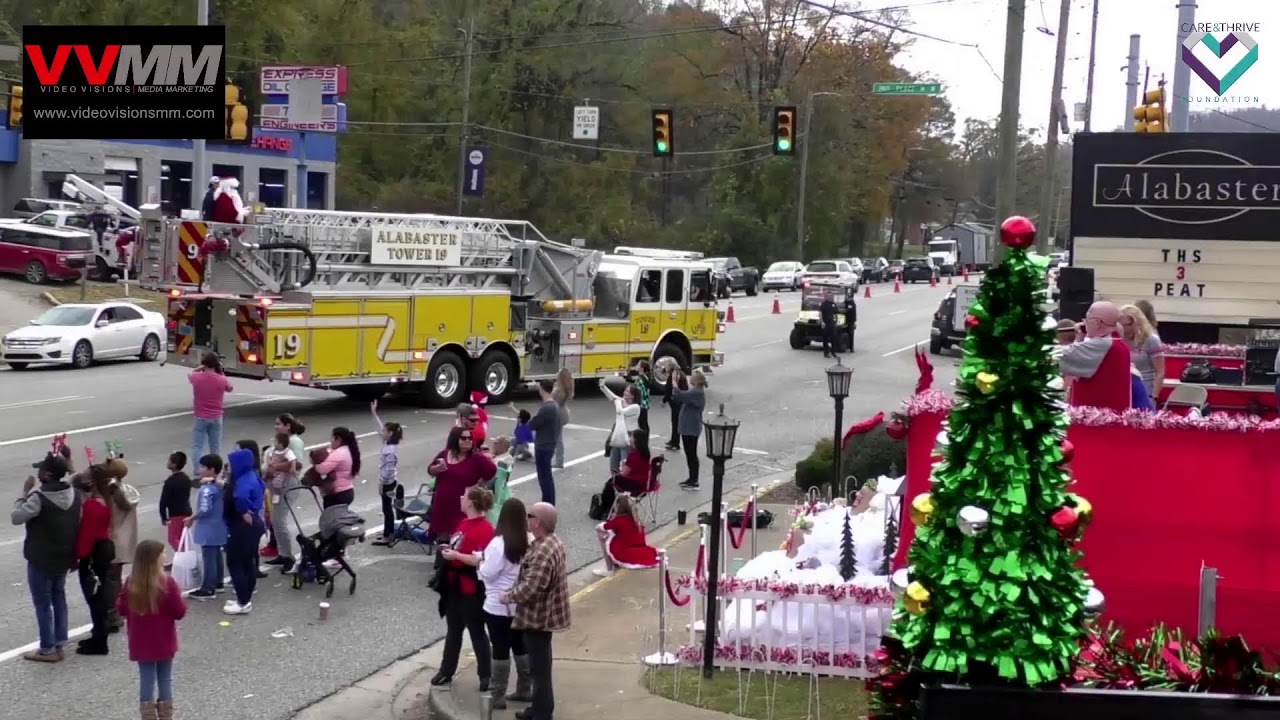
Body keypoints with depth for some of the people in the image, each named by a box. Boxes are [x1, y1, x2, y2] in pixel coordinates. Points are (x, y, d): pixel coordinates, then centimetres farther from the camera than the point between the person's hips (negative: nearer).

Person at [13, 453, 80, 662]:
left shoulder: (39, 498, -25)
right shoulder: (74, 494, -2)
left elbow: (16, 517, -19)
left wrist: (25, 493, -11)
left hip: (41, 560, -7)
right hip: (63, 557, 7)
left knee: (43, 604, 4)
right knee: (59, 598, 19)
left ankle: (48, 649, 11)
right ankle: (59, 644, 25)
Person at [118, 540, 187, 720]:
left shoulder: (131, 583, -6)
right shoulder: (167, 583, -18)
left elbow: (121, 609, 4)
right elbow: (180, 612, -13)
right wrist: (179, 597, 4)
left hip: (141, 643, 3)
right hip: (164, 643, -2)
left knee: (146, 680, 8)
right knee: (165, 679, 9)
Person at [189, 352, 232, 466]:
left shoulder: (197, 378, -11)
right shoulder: (222, 380, -11)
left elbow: (190, 374, 14)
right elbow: (229, 388, 12)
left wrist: (202, 367, 9)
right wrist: (221, 373, 10)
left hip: (200, 418, -1)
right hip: (216, 418, 1)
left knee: (197, 446, 3)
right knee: (215, 447, 11)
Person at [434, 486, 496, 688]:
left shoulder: (485, 529, -21)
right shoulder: (464, 522, 8)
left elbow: (482, 561, -28)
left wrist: (456, 555, -24)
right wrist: (449, 549, 3)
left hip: (472, 590, -9)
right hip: (455, 585, 9)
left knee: (476, 632, 3)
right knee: (453, 630, 17)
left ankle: (486, 675, 16)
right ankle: (446, 671, 28)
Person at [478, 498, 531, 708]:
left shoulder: (499, 543, -20)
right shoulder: (528, 542, -1)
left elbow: (487, 574, -16)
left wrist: (480, 561, 2)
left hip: (499, 605, -6)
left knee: (501, 650, 0)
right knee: (521, 647, 17)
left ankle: (497, 696, 7)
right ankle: (524, 690, 26)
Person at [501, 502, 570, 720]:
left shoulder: (544, 552, -28)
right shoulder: (551, 540, 6)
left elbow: (530, 587, -32)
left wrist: (508, 596, -16)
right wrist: (513, 591, 11)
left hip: (538, 616, -10)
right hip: (543, 613, 10)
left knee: (539, 667, -1)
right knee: (539, 665, 21)